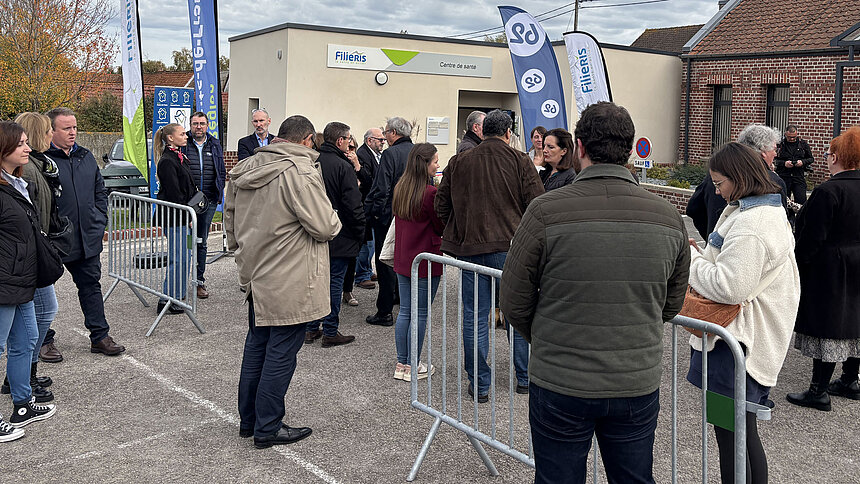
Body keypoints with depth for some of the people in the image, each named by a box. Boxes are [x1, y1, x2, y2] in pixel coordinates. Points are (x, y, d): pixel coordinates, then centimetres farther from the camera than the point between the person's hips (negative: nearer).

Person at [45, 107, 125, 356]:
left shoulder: (86, 157, 11)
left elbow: (100, 191, 20)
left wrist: (100, 221, 11)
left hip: (87, 239, 6)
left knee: (91, 285, 11)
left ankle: (100, 336, 19)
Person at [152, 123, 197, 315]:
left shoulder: (179, 157, 16)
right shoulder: (167, 161, -16)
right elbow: (173, 193, -19)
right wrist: (186, 216, -17)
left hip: (181, 215, 10)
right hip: (174, 216, -10)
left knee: (182, 255, 17)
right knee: (179, 258, -8)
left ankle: (177, 292, 28)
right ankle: (167, 301, -2)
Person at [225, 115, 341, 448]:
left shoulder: (245, 168, 8)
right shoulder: (300, 173, -19)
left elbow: (230, 215, 19)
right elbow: (325, 227, -20)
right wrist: (334, 221, 2)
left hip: (255, 274, 8)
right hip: (288, 283, -8)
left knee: (256, 345, 19)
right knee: (281, 352, 2)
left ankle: (248, 420, 30)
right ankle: (268, 428, 11)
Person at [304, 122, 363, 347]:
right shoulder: (343, 166, -15)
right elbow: (353, 205, -16)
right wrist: (360, 233, -5)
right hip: (339, 236, -6)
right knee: (334, 282, 1)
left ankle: (311, 329, 20)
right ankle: (330, 332, 7)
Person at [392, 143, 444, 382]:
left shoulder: (400, 189, 5)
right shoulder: (430, 193, -18)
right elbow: (442, 226, -9)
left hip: (403, 260, 7)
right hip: (426, 260, -7)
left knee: (405, 311, 13)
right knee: (420, 313, 4)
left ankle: (401, 364, 20)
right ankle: (412, 367, 12)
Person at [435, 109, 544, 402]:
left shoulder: (458, 162, 5)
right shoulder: (520, 161, -3)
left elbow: (441, 206, 6)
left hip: (468, 248, 2)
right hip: (509, 247, -2)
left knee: (474, 316, 8)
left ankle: (479, 385, 15)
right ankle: (525, 378, 23)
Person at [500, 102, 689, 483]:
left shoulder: (546, 211, -15)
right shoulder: (668, 216, -3)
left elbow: (514, 305, -7)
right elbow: (671, 305, 9)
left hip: (560, 385, -3)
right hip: (639, 387, 3)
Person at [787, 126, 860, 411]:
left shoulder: (828, 191, -20)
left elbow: (812, 239, -20)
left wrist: (797, 263, -7)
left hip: (829, 270, -9)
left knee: (826, 327, -3)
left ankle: (819, 391, 4)